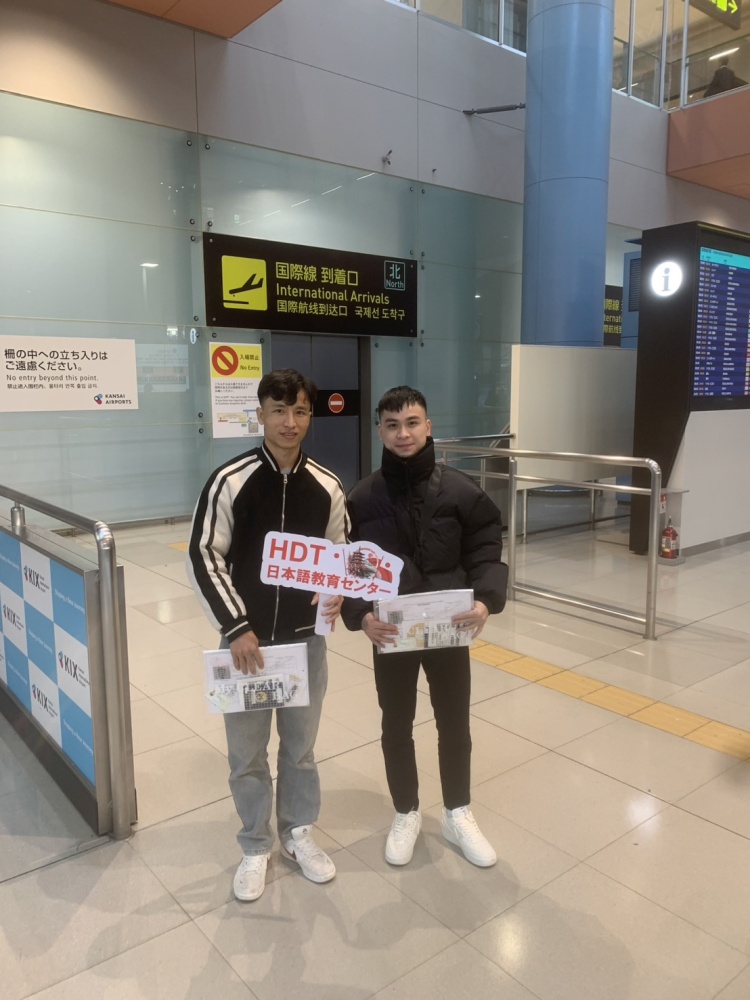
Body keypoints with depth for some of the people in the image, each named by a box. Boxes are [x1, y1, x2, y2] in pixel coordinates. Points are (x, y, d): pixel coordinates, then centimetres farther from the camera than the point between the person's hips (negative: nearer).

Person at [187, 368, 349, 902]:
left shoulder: (327, 487, -3)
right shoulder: (230, 481, -12)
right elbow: (204, 557, -10)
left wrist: (337, 595, -12)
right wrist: (236, 627, -16)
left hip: (307, 639, 2)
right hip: (245, 638, -2)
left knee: (300, 747, 18)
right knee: (247, 753, 12)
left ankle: (299, 832, 40)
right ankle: (256, 846, 34)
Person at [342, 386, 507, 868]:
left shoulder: (461, 491, -9)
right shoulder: (363, 498, -8)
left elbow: (487, 553, -5)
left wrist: (486, 599, -23)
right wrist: (360, 614, -21)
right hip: (390, 633, 0)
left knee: (454, 723, 17)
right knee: (397, 725, 17)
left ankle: (458, 814, 41)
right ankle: (407, 814, 41)